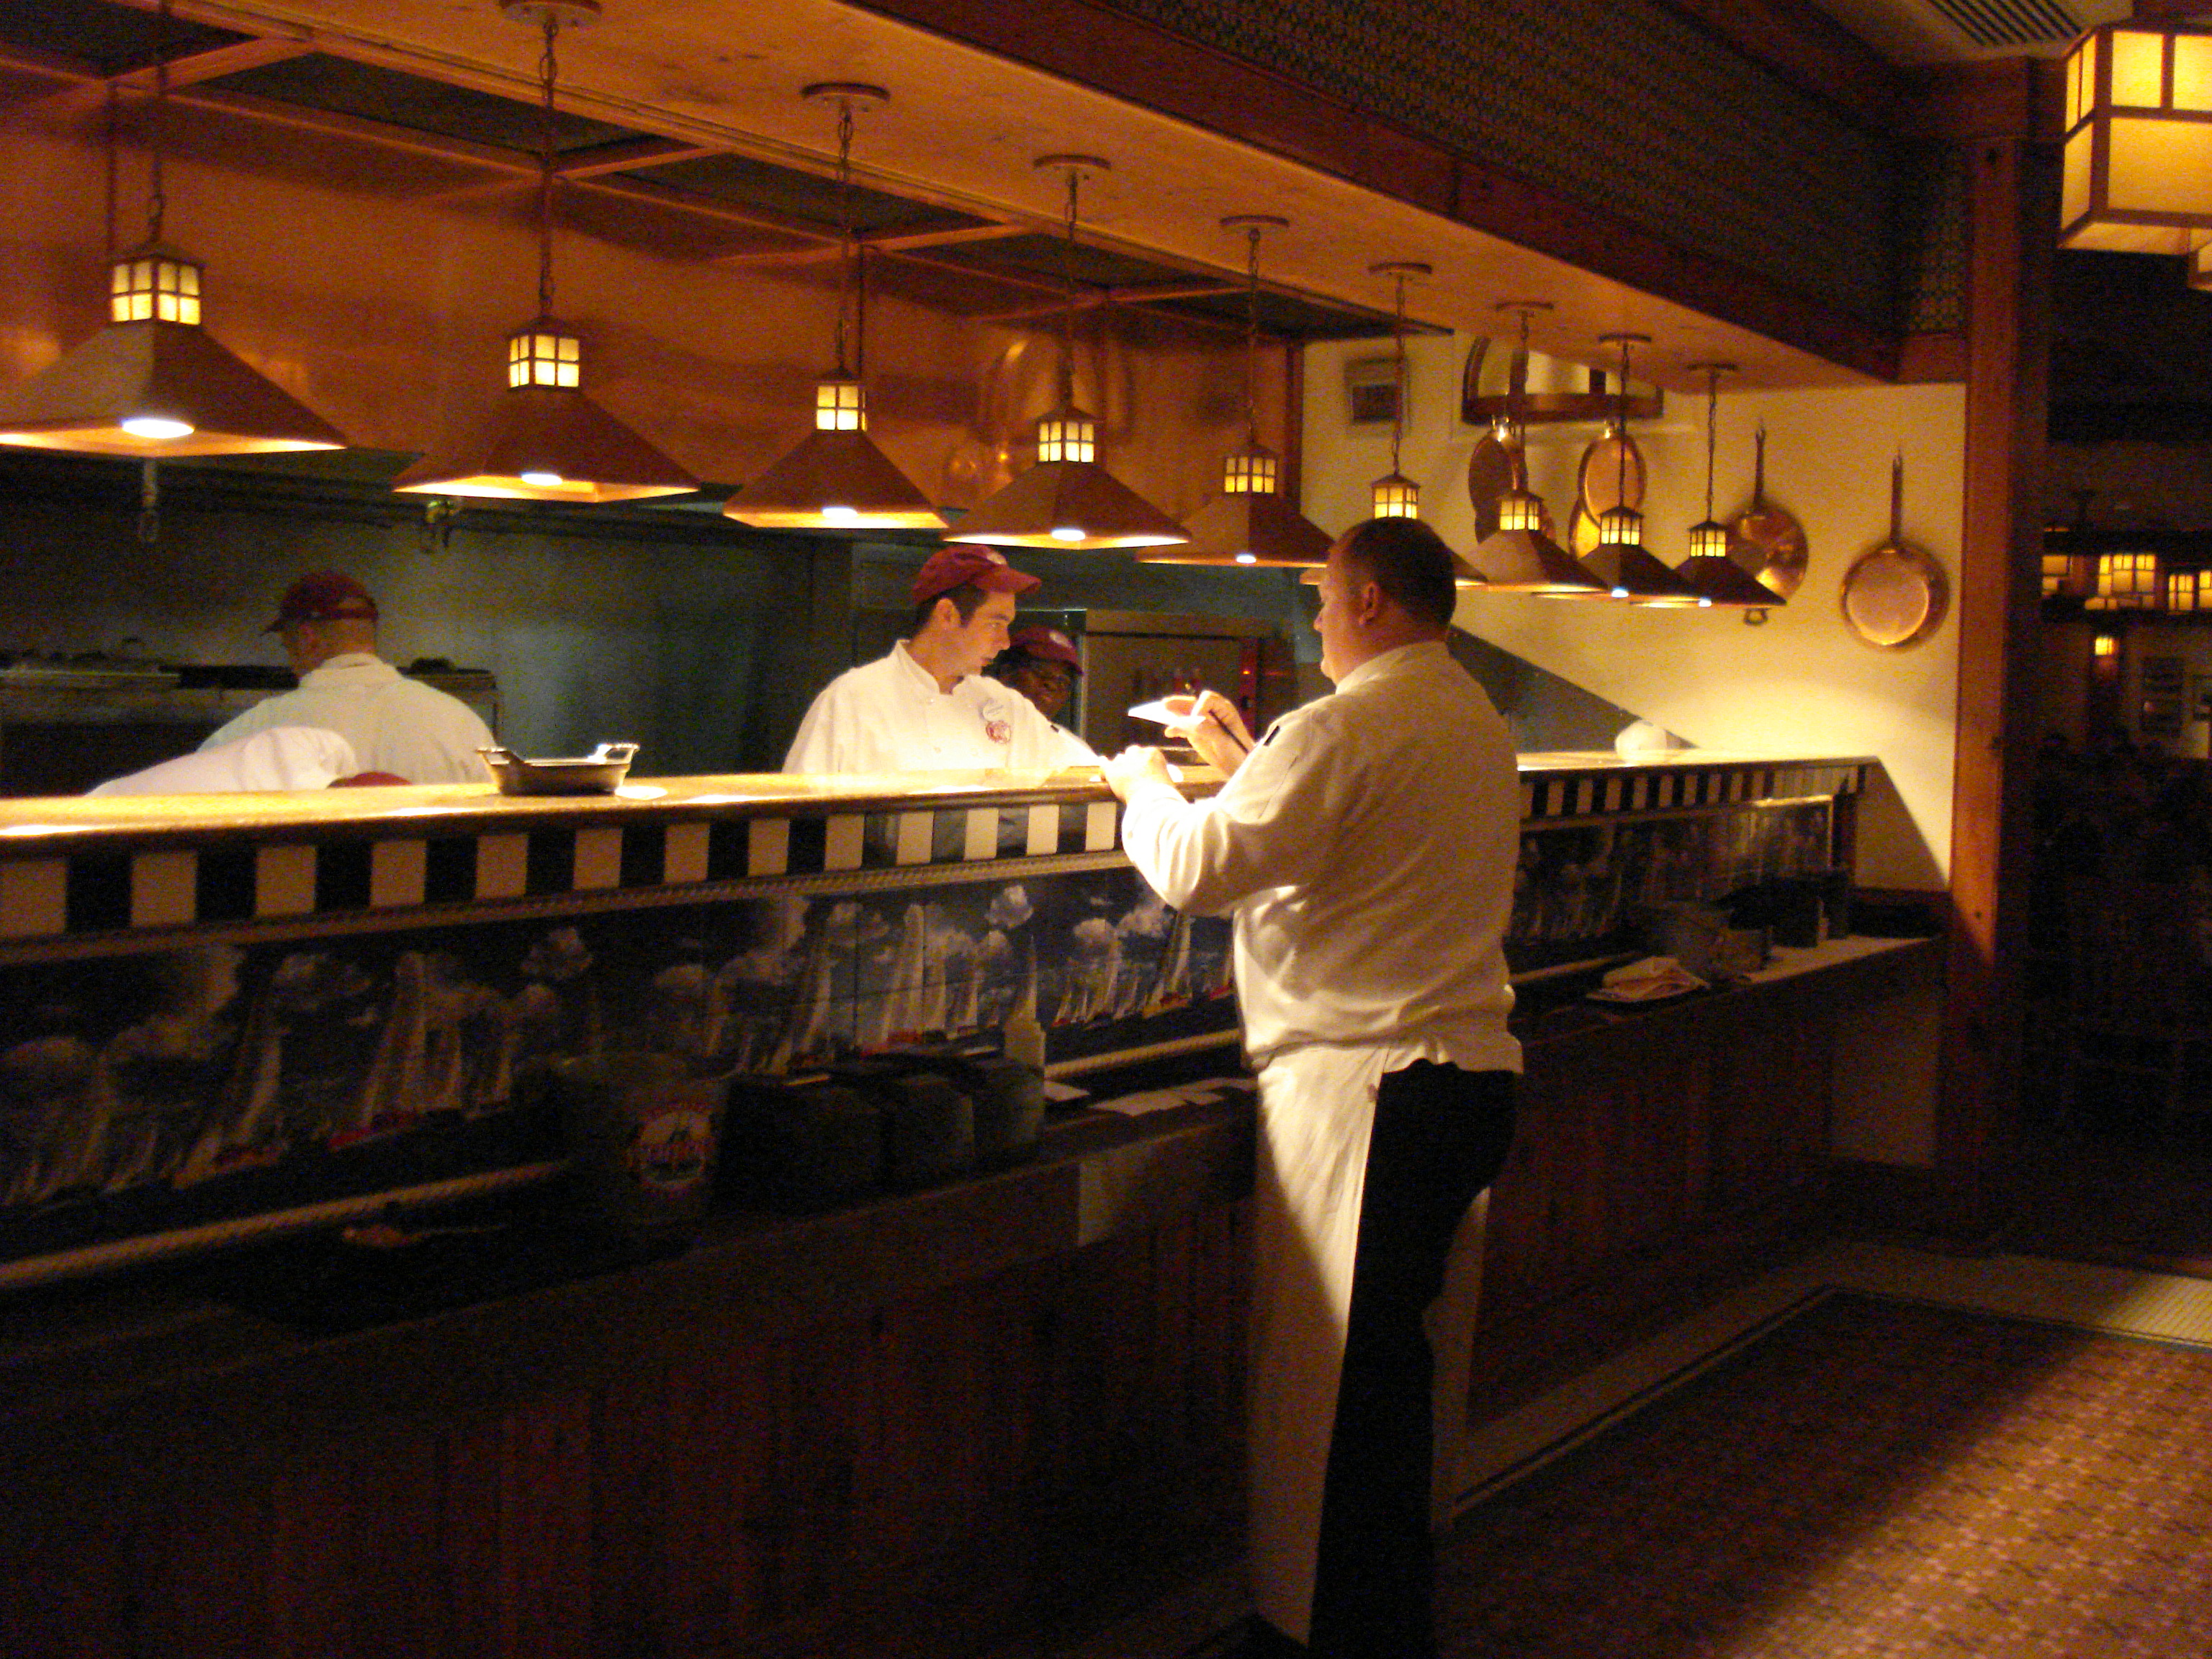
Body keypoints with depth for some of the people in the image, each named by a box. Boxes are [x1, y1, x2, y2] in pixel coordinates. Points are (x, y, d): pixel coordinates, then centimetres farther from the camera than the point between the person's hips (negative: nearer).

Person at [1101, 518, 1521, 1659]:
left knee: (1325, 1382, 1)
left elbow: (1197, 869, -17)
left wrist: (1143, 779, 2)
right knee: (1385, 1366, 18)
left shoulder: (1345, 728, -14)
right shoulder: (1477, 724, 15)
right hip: (1472, 1078, 9)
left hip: (1360, 1089, -9)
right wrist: (1245, 762, 28)